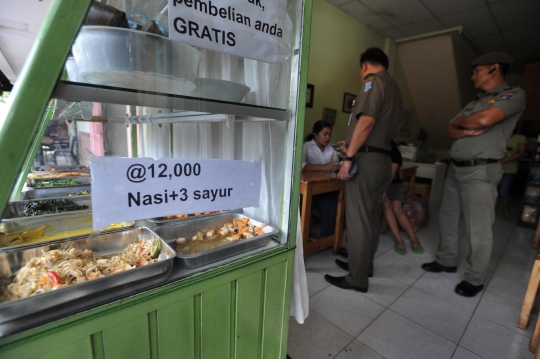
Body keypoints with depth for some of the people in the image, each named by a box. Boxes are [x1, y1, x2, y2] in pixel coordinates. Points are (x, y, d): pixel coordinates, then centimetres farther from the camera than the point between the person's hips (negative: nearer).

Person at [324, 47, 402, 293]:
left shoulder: (374, 81, -4)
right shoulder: (394, 88, 22)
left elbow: (367, 120, -20)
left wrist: (349, 157, -19)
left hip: (366, 160, -9)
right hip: (382, 160, 10)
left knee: (357, 220, -4)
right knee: (371, 217, 15)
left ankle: (357, 278, 7)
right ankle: (364, 265, 29)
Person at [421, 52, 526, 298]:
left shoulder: (514, 94, -2)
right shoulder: (474, 103, 20)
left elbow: (485, 120, -20)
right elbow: (448, 131, 13)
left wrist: (459, 121, 0)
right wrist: (466, 131, -8)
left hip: (480, 171, -8)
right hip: (455, 168, 8)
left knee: (478, 229, -1)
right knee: (447, 219, 14)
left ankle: (474, 279, 14)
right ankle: (446, 260, 29)